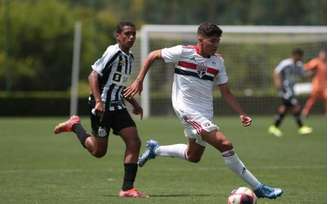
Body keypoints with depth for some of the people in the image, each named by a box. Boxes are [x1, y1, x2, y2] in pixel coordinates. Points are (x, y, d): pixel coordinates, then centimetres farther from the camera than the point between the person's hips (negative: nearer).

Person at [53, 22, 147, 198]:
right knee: (99, 151, 2)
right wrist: (98, 101, -27)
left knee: (134, 142, -8)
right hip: (102, 106, -8)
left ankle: (127, 188, -5)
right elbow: (93, 76, -19)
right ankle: (74, 125, 27)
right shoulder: (113, 52, -15)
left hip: (117, 106, 8)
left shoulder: (129, 57, 13)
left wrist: (134, 103, 20)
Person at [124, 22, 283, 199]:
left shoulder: (217, 61, 3)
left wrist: (242, 114, -3)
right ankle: (258, 188, -15)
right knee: (225, 145, -18)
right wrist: (139, 81, -3)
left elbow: (226, 93, 8)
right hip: (187, 110, -7)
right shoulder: (183, 52, -11)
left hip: (205, 112, 7)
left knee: (193, 157, 21)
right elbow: (153, 56, 1)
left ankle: (155, 150, 44)